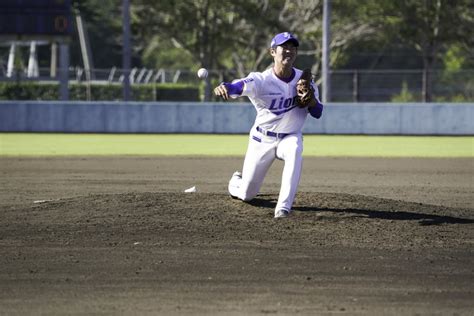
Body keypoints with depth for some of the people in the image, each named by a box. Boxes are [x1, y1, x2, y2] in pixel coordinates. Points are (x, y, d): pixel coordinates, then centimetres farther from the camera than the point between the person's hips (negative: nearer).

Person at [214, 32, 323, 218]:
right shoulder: (261, 80, -22)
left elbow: (317, 113, -4)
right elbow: (242, 86, -44)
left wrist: (309, 97, -26)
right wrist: (225, 87, -68)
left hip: (290, 136, 2)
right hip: (262, 139, -2)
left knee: (295, 152, -37)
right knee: (247, 194, 6)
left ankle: (284, 207, -34)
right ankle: (235, 182, 46)